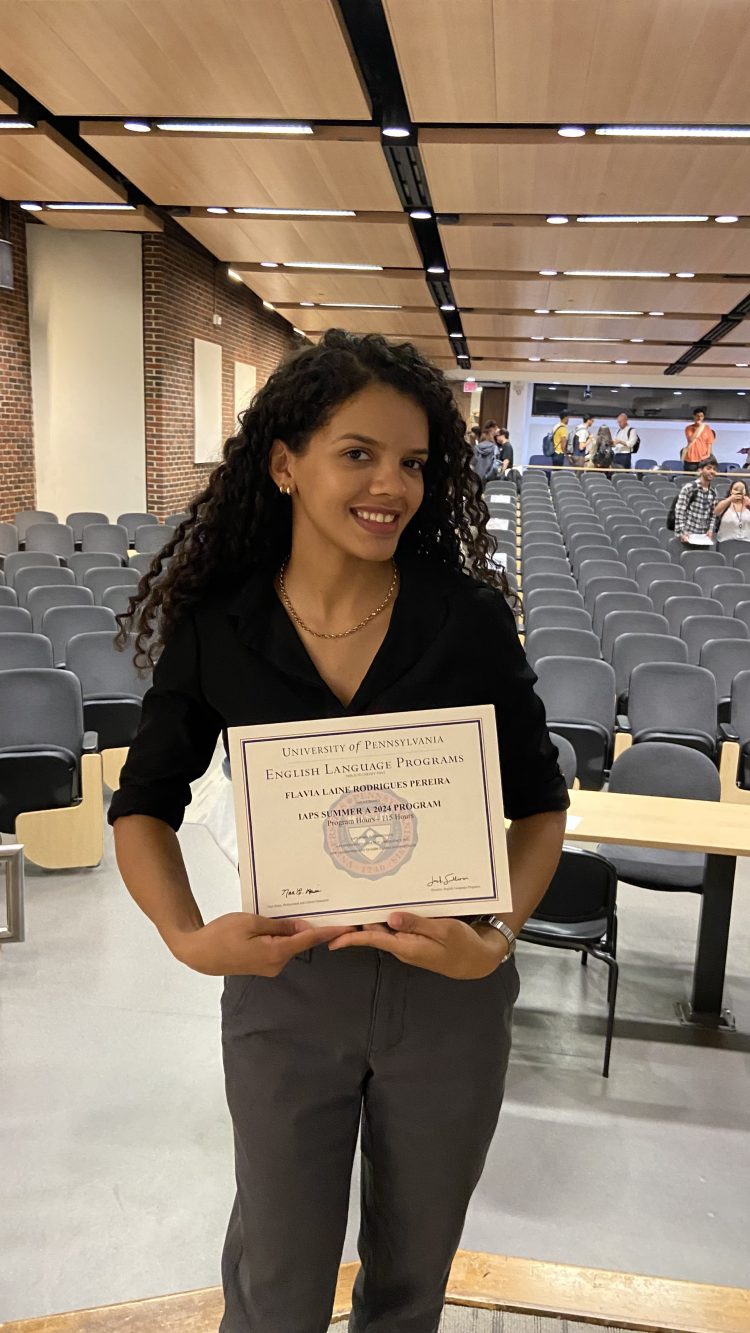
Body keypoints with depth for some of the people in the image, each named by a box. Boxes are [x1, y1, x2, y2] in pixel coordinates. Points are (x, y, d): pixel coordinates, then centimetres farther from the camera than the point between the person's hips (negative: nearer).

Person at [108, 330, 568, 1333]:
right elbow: (145, 803, 0)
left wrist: (498, 936, -19)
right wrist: (188, 938, -16)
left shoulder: (470, 615, -12)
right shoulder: (216, 627, -10)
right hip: (284, 986, 0)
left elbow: (540, 800, -3)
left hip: (450, 991, 1)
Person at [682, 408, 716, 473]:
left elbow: (709, 444, 6)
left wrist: (708, 457, -1)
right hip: (690, 460, 0)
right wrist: (699, 428, -14)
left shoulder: (707, 429, 5)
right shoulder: (689, 428, 2)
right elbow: (691, 440, -14)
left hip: (703, 460, 0)